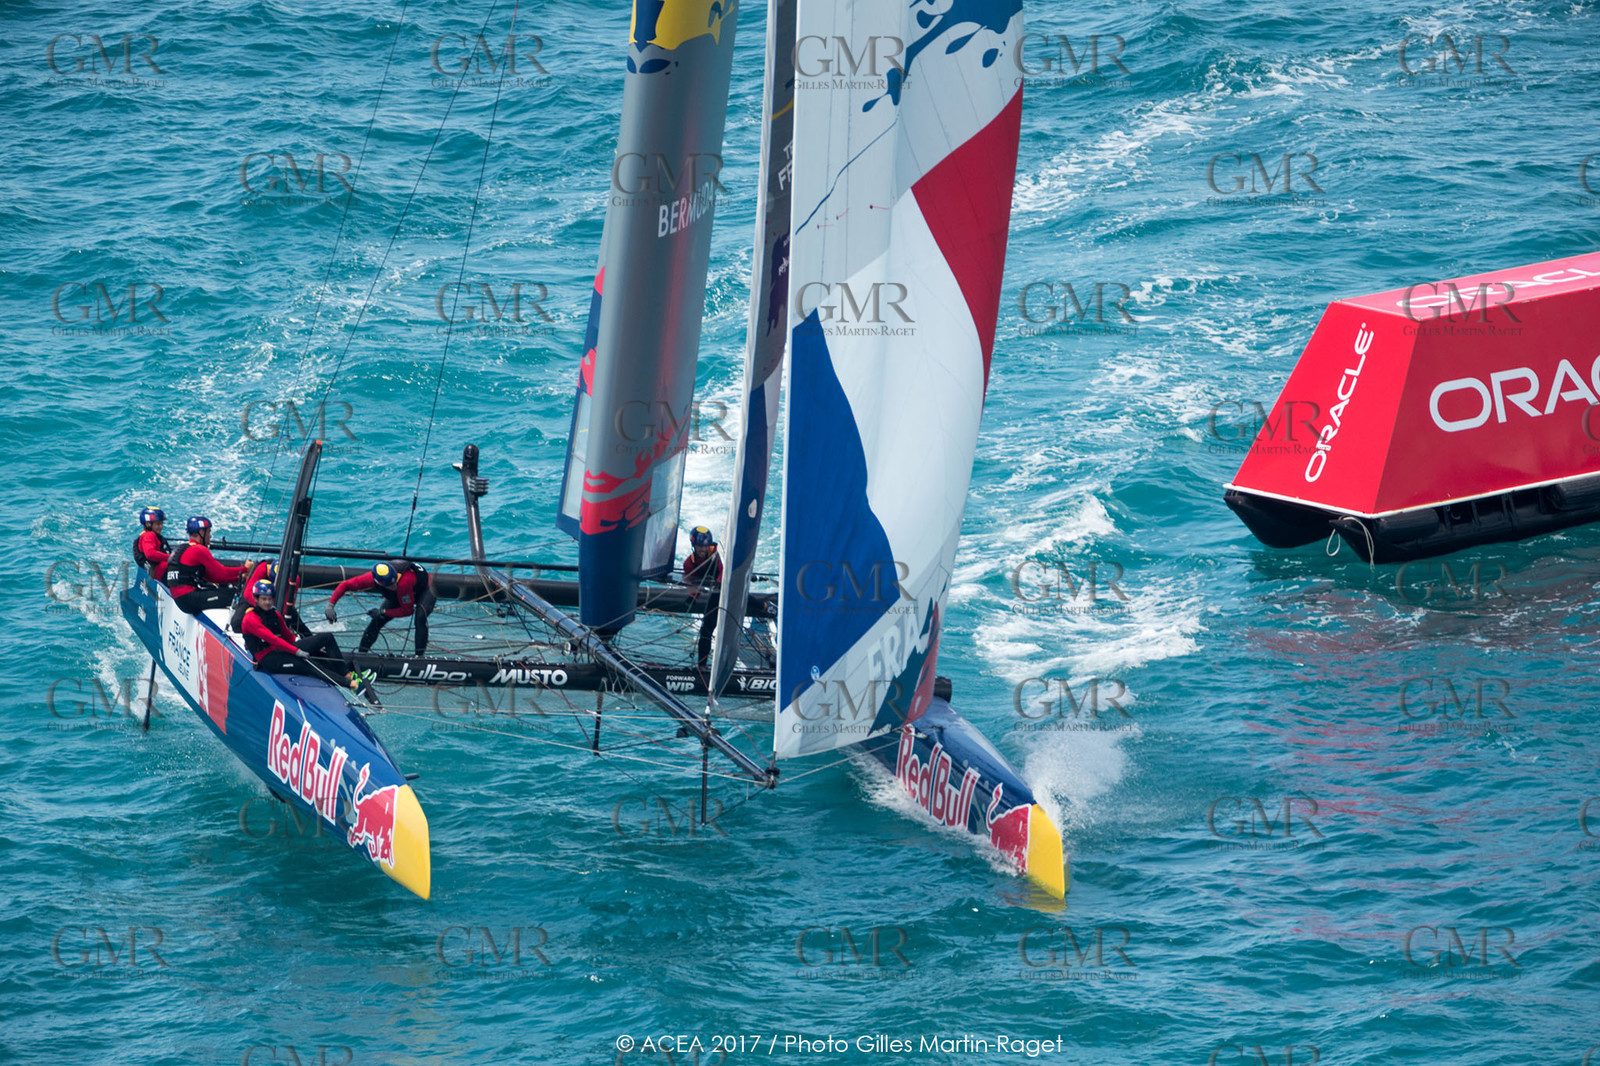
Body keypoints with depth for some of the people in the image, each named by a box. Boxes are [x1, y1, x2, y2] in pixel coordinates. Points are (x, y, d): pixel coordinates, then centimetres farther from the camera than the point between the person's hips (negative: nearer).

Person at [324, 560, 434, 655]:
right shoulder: (372, 578, -34)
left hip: (426, 589, -5)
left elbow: (407, 610, -30)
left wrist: (383, 612, -26)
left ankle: (420, 655, -28)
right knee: (378, 620, -6)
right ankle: (361, 652, 9)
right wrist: (330, 605, -30)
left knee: (420, 617, -33)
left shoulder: (403, 582, -47)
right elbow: (345, 585, -22)